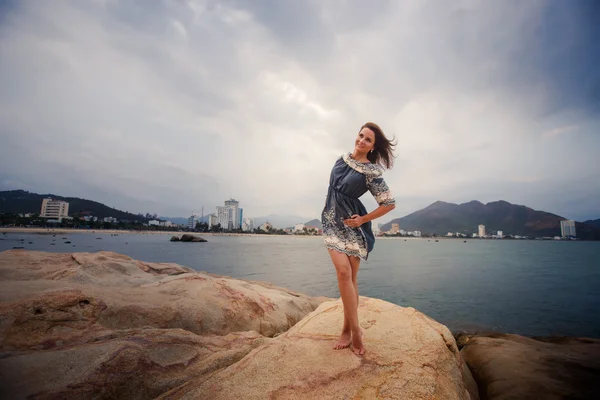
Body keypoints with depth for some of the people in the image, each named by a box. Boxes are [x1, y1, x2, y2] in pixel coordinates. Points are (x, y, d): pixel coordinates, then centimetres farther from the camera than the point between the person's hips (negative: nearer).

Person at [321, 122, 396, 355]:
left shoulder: (371, 172, -10)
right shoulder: (342, 159, 6)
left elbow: (390, 204, -7)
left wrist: (363, 219, -7)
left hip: (353, 226, -3)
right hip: (332, 223, 4)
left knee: (350, 278, 2)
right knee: (343, 271, -10)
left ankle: (348, 329, 16)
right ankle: (355, 330, 0)